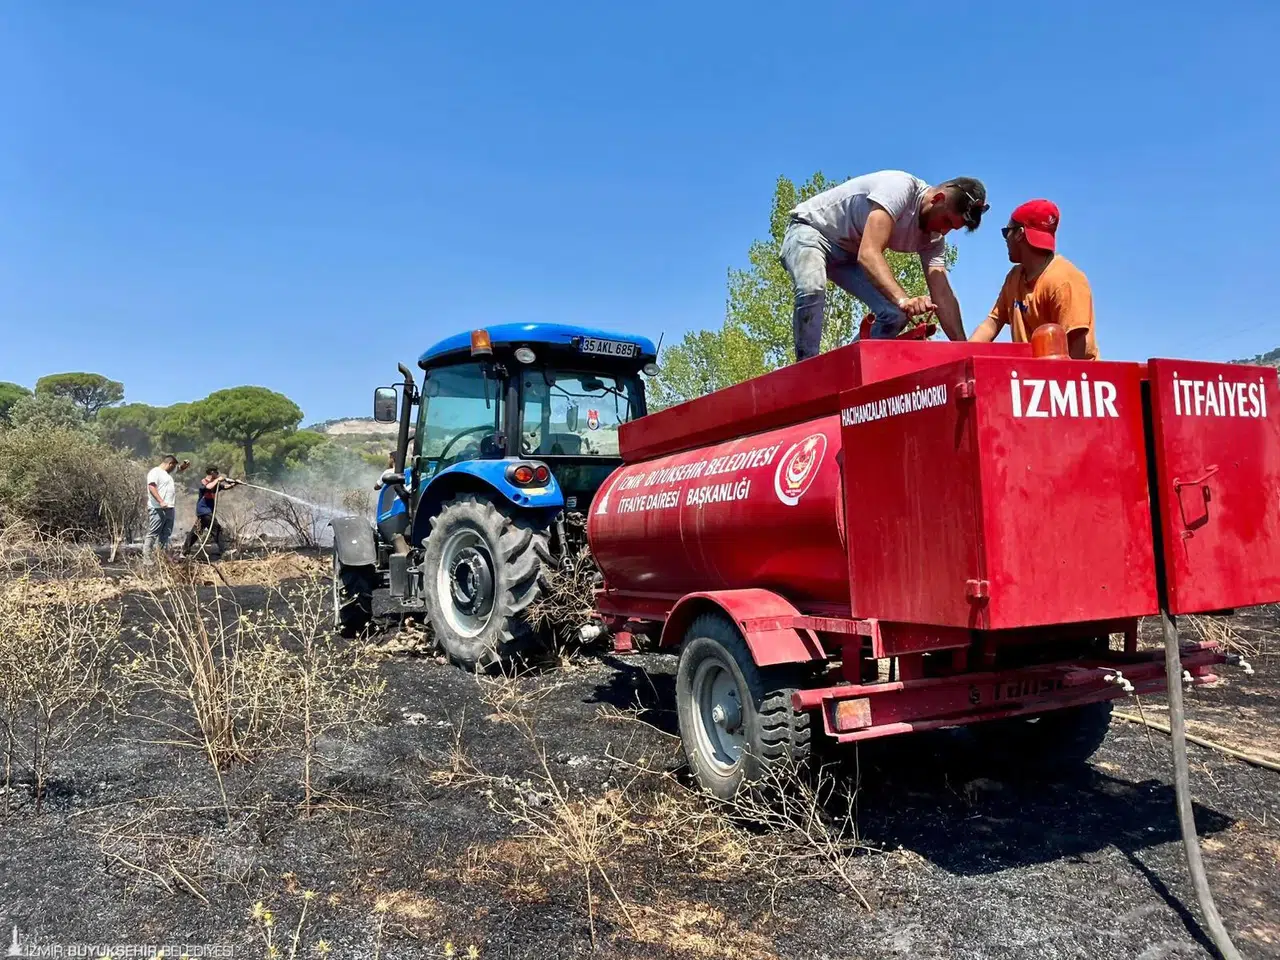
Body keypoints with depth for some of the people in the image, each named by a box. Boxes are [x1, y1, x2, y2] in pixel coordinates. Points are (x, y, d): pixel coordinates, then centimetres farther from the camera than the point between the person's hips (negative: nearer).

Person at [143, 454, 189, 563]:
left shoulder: (168, 472, 22)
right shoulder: (155, 472, -7)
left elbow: (179, 469, 39)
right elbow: (151, 487, -20)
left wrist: (184, 464, 15)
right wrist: (161, 501, -30)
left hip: (169, 508, 10)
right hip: (158, 509, -10)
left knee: (165, 535, 12)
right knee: (152, 534, -10)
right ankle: (146, 557, -10)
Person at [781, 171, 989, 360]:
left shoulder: (933, 238, -7)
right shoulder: (900, 188, -31)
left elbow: (943, 294, -11)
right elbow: (868, 253, -44)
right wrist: (903, 299, -59)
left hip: (849, 253, 8)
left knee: (894, 314, -8)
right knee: (812, 290, -39)